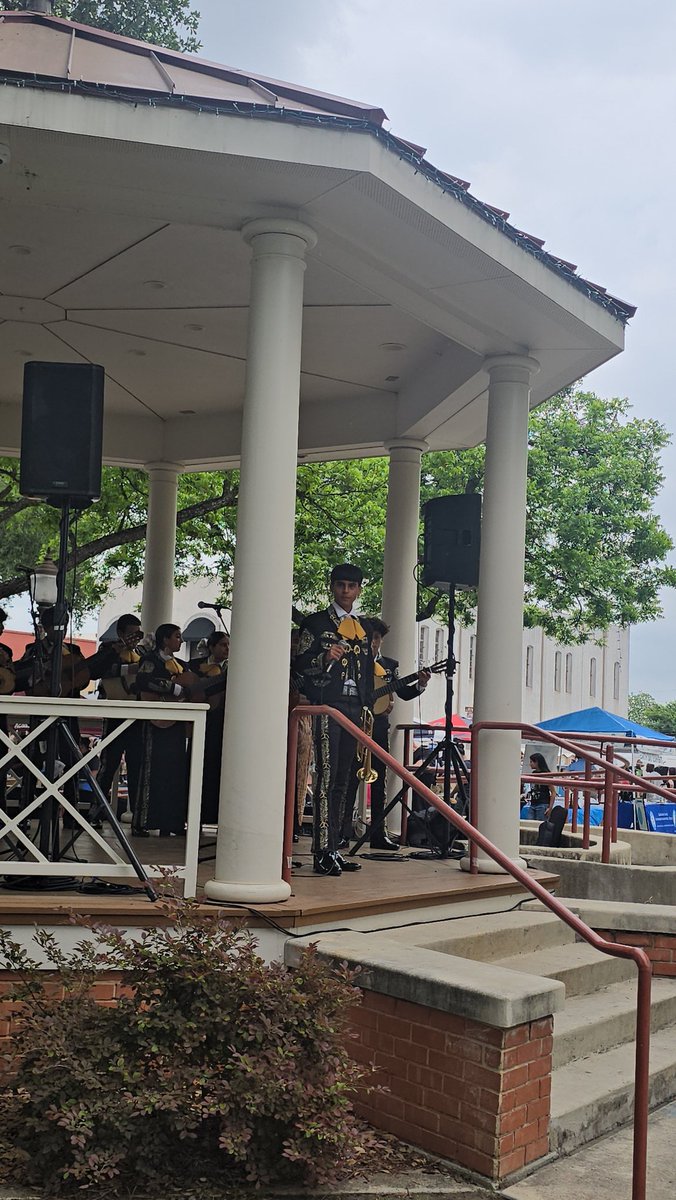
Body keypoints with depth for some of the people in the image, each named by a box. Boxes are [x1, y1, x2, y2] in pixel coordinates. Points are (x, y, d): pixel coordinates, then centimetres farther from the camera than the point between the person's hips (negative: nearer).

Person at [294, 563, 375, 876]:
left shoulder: (363, 628, 19)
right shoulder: (315, 623, 2)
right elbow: (300, 664, -3)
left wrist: (367, 707, 14)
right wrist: (325, 658, -20)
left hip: (354, 709, 6)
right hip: (327, 706, -6)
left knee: (342, 780, 7)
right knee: (326, 777, -12)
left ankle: (333, 848, 12)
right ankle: (322, 853, -11)